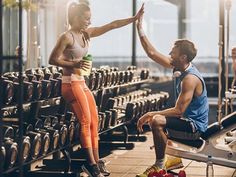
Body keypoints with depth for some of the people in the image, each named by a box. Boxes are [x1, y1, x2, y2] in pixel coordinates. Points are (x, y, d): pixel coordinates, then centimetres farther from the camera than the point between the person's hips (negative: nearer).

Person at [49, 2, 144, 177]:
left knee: (94, 121, 5)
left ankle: (96, 161, 10)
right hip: (71, 83, -9)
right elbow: (53, 59, -13)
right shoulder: (67, 37, -13)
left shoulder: (87, 34, 9)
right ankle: (91, 163, -11)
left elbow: (112, 25, 9)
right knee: (86, 121, -13)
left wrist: (133, 19, 4)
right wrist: (73, 64, -25)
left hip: (82, 82, 9)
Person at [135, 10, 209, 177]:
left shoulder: (190, 79, -26)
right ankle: (174, 159, 26)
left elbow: (179, 111, -28)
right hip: (188, 121, 10)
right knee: (153, 118, 24)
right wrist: (140, 29, 3)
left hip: (195, 127, -10)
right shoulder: (180, 68, 1)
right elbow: (152, 53, 6)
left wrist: (151, 114, -22)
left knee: (156, 121, -28)